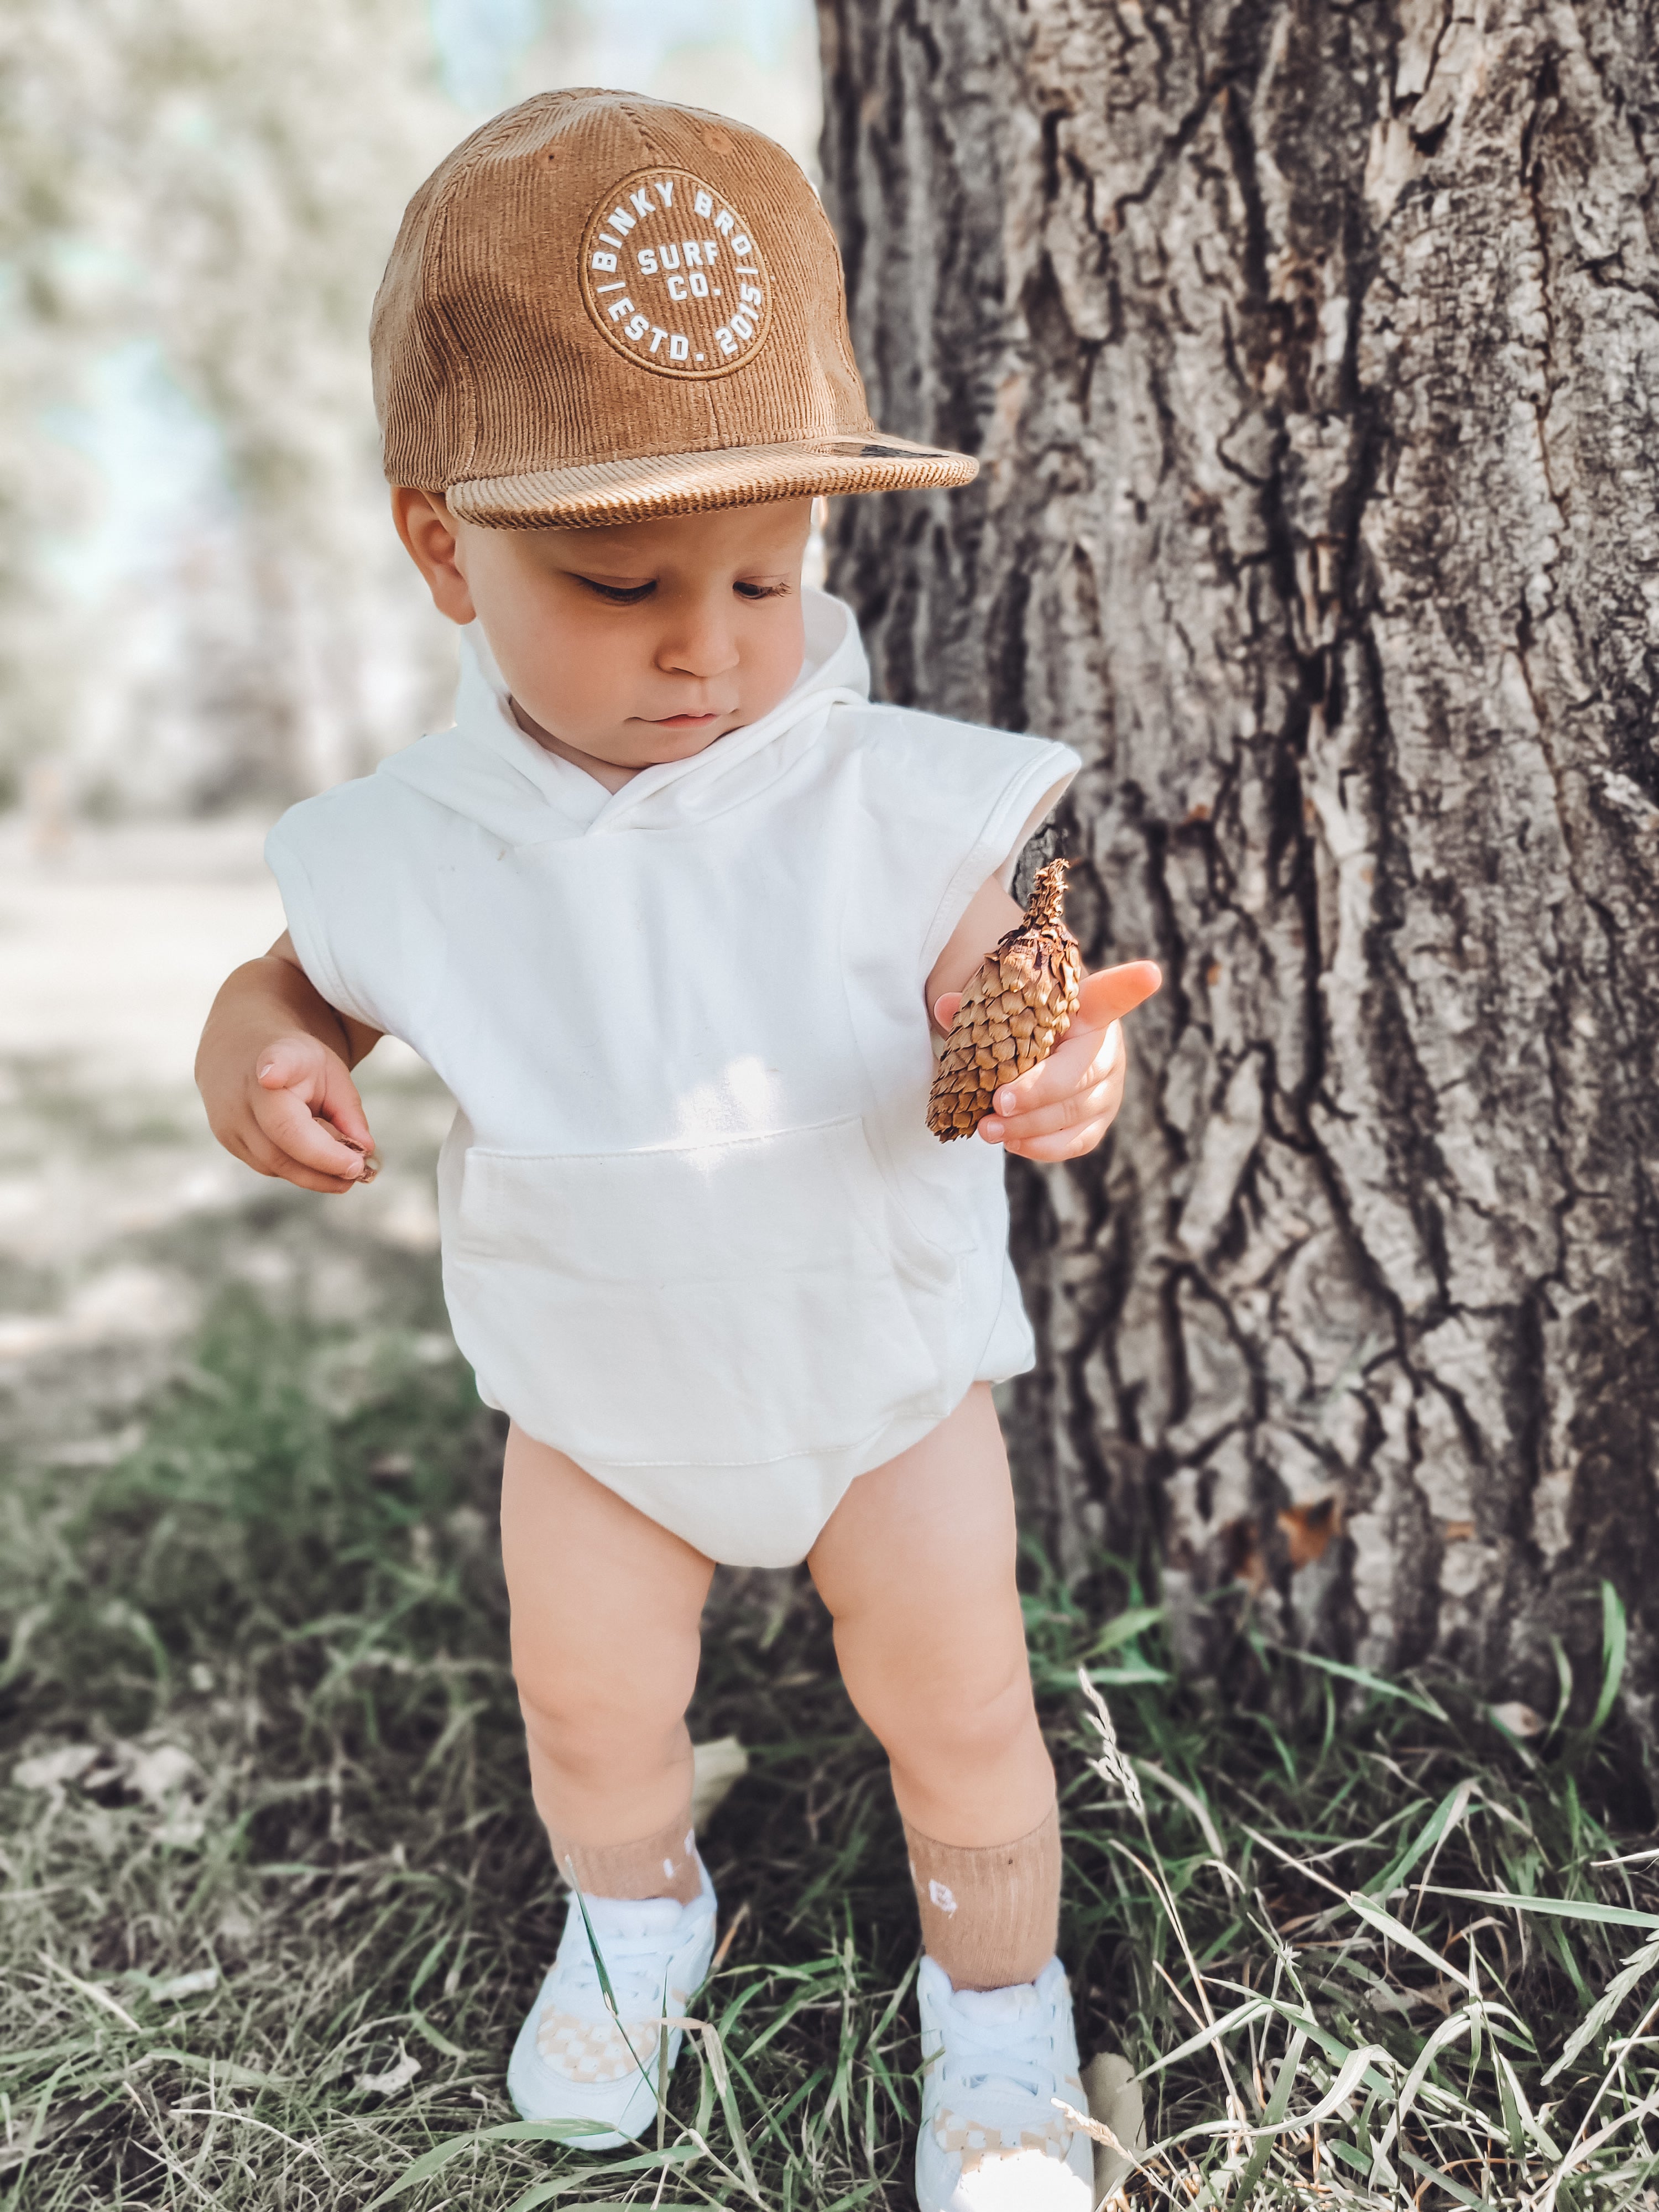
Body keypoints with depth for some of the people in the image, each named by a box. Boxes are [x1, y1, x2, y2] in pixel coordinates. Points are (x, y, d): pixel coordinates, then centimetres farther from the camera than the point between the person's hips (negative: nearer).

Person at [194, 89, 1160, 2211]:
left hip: (885, 1372, -1)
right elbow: (323, 972, 2)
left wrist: (1053, 1065, -40)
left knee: (958, 1717, 12)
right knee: (587, 1715, 21)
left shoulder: (885, 802, -21)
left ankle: (998, 2004, 44)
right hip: (597, 1402, 2)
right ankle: (637, 1913, 56)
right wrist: (255, 1034, -20)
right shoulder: (414, 846, -16)